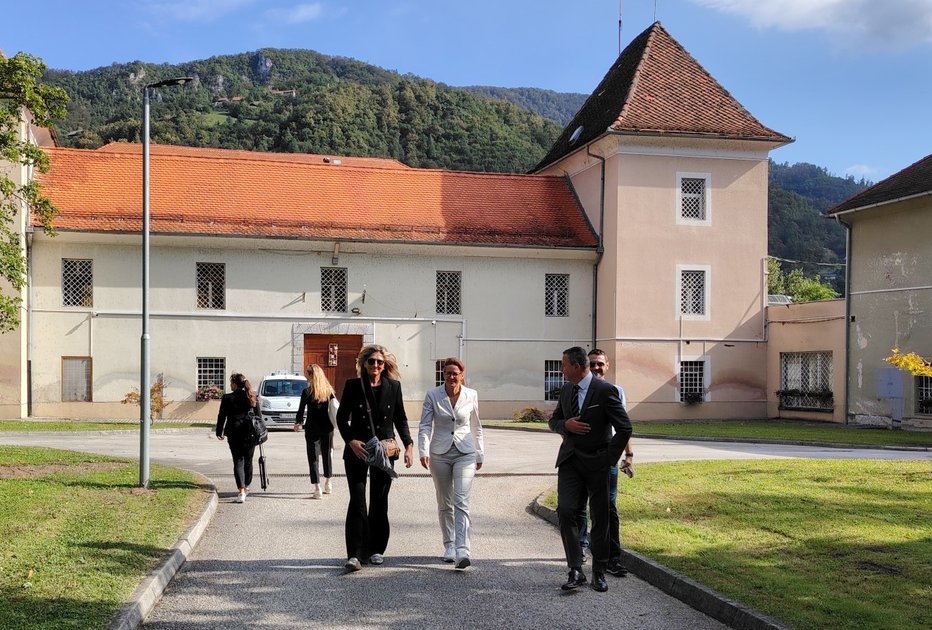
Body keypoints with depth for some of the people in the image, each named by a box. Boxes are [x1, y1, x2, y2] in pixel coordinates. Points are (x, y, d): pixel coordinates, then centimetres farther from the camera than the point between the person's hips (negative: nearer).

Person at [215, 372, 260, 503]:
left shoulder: (227, 398, -6)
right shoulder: (251, 397, 1)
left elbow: (222, 416, -1)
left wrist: (219, 432, 11)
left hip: (234, 435, -2)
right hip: (250, 434, 2)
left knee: (238, 462, 0)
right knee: (248, 461, 17)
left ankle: (242, 491, -14)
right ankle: (246, 487, 31)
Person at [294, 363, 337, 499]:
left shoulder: (307, 392, -9)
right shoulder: (329, 390, 0)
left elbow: (301, 410, -4)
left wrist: (298, 422, 12)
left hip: (312, 428, -4)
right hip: (327, 427, 4)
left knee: (313, 457, 2)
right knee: (327, 454, 18)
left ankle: (317, 489, -4)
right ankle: (328, 483, 31)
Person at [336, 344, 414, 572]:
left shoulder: (393, 387, 4)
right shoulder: (353, 385, -1)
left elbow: (400, 418, 11)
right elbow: (342, 417, 2)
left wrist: (408, 444, 0)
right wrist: (351, 441, -13)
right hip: (357, 451, -2)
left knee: (379, 502, 8)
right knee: (357, 502, -9)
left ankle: (376, 550, 21)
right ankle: (354, 555, -10)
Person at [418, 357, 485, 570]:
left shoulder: (471, 396, 1)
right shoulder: (433, 395, -3)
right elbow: (424, 426, -4)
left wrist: (479, 454, 16)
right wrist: (423, 452, -18)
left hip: (465, 453, -1)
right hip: (440, 454, 1)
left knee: (461, 501, -14)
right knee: (444, 504, 10)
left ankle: (462, 551, -21)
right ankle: (449, 546, 26)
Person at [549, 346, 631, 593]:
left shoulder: (605, 391, -10)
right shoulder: (566, 390, 9)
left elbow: (625, 428, -9)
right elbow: (553, 421, 20)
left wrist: (609, 459, -9)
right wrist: (565, 425, -4)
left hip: (596, 463, -4)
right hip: (570, 461, 4)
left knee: (600, 519, 5)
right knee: (565, 511, -11)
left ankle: (599, 573, 19)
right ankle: (575, 570, -6)